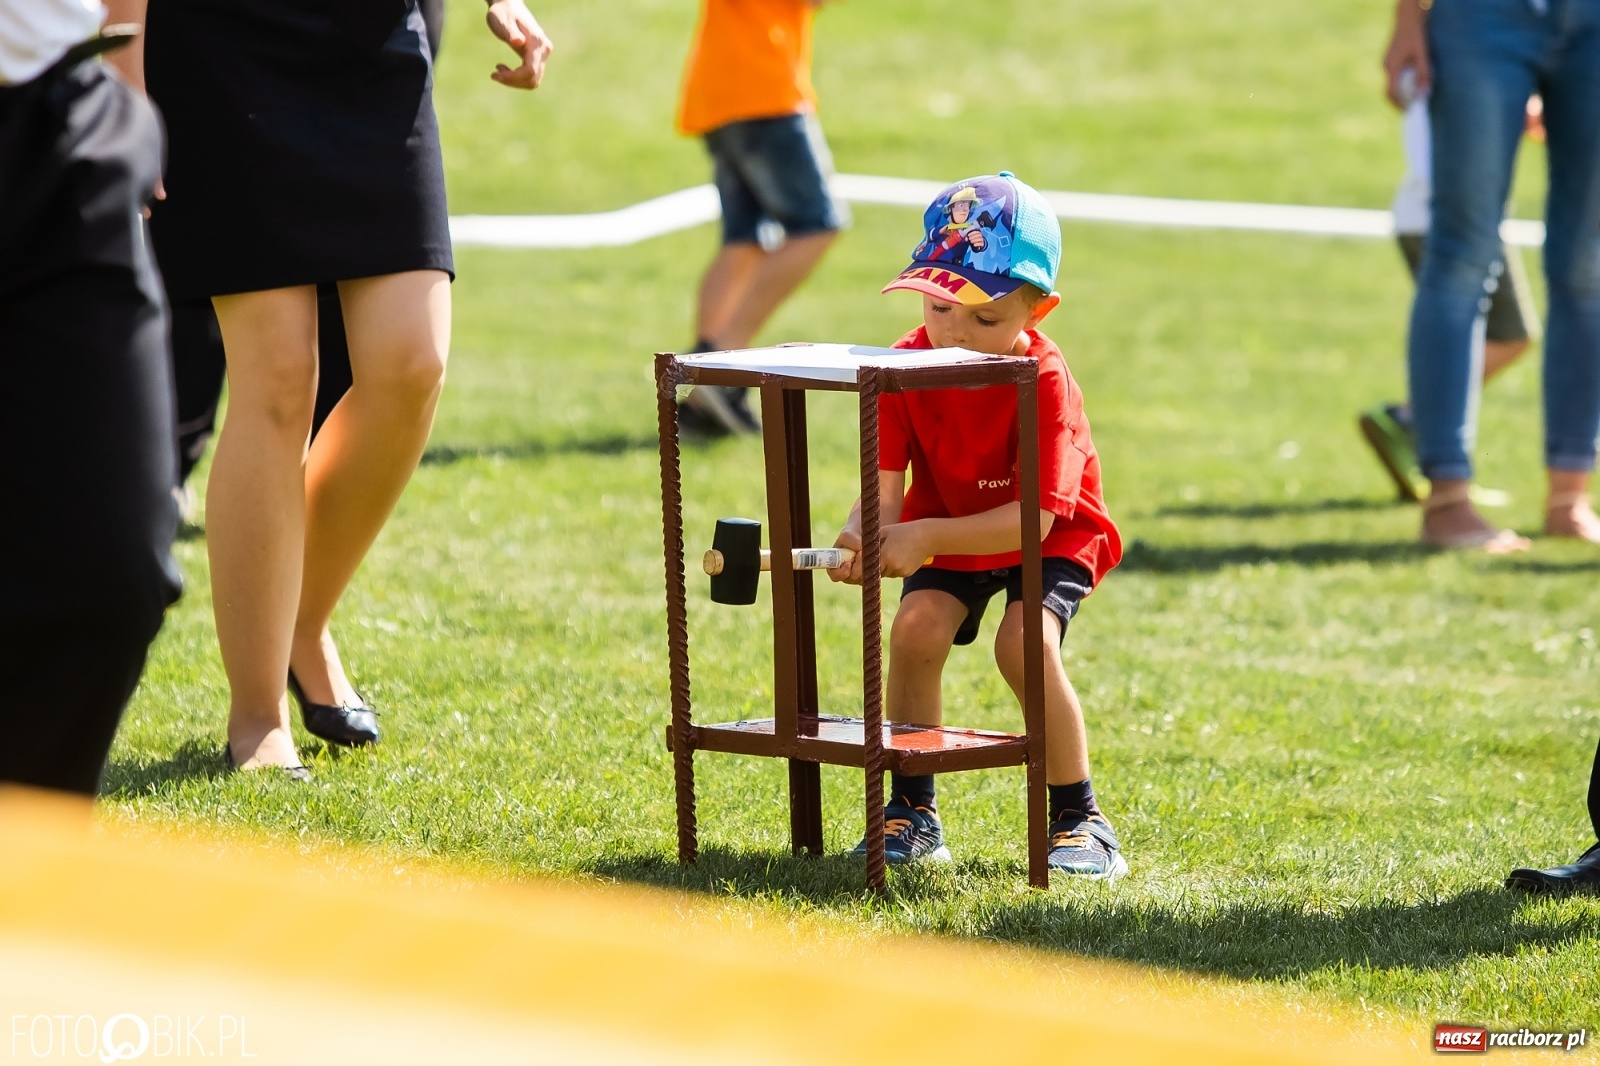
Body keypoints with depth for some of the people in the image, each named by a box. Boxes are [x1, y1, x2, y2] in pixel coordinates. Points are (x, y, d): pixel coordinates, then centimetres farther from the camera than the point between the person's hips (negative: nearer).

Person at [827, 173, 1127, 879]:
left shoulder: (1043, 381, -30)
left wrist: (925, 537, -44)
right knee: (916, 625, -20)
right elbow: (885, 486, -22)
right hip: (946, 534, 4)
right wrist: (864, 532, -46)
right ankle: (913, 812, -4)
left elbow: (1034, 518, -34)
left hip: (1052, 541, -4)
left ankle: (1077, 818, -11)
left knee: (1026, 641, -27)